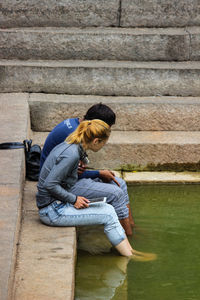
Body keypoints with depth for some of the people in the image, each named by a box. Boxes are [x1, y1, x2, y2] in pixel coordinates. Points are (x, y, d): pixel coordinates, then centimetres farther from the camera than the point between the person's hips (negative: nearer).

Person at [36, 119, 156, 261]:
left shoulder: (69, 146, 7)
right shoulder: (72, 154, -22)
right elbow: (50, 184, -25)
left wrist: (75, 198, 7)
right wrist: (74, 199, -14)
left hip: (57, 204, 9)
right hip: (52, 210, -9)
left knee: (108, 208, 5)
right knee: (108, 216, -8)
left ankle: (130, 251, 4)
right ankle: (130, 259, -1)